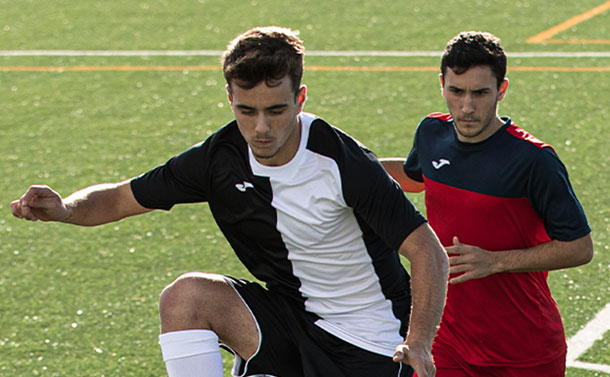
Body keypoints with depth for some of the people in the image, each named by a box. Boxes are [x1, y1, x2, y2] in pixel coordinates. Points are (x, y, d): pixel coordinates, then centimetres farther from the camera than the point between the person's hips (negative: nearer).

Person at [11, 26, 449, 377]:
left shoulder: (344, 163, -23)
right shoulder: (221, 158, -8)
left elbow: (428, 252, -21)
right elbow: (123, 198, 1)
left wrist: (419, 342, -36)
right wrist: (64, 208, -20)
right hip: (290, 318, 5)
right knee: (187, 295, -19)